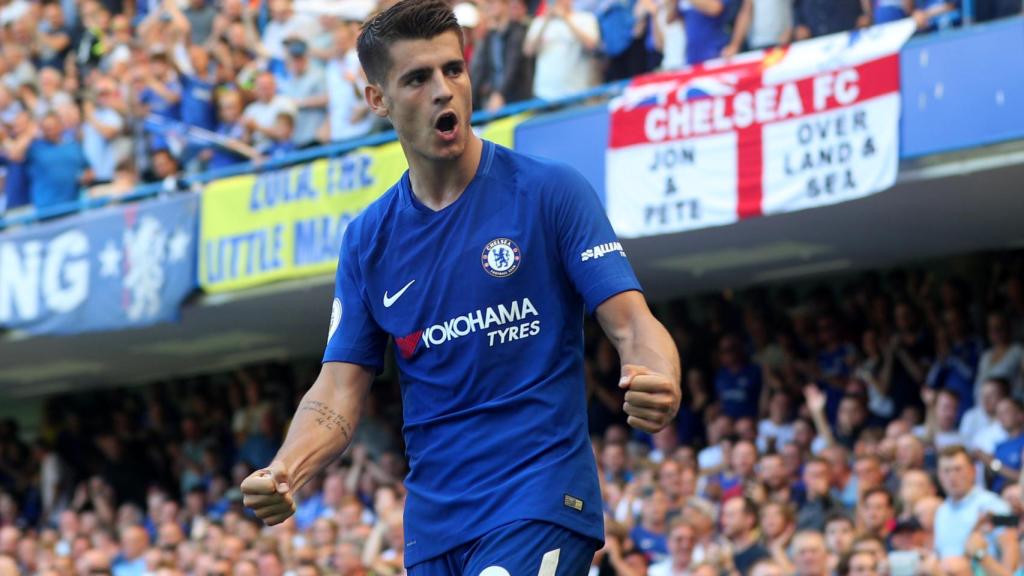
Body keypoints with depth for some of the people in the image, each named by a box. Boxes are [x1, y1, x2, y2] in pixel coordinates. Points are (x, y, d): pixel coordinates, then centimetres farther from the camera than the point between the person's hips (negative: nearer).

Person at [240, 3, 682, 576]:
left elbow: (630, 320, -7)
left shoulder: (553, 191, -3)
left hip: (540, 508, -5)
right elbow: (340, 390, 6)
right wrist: (284, 474, -14)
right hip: (434, 523, 5)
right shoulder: (368, 240, 9)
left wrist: (660, 388, -31)